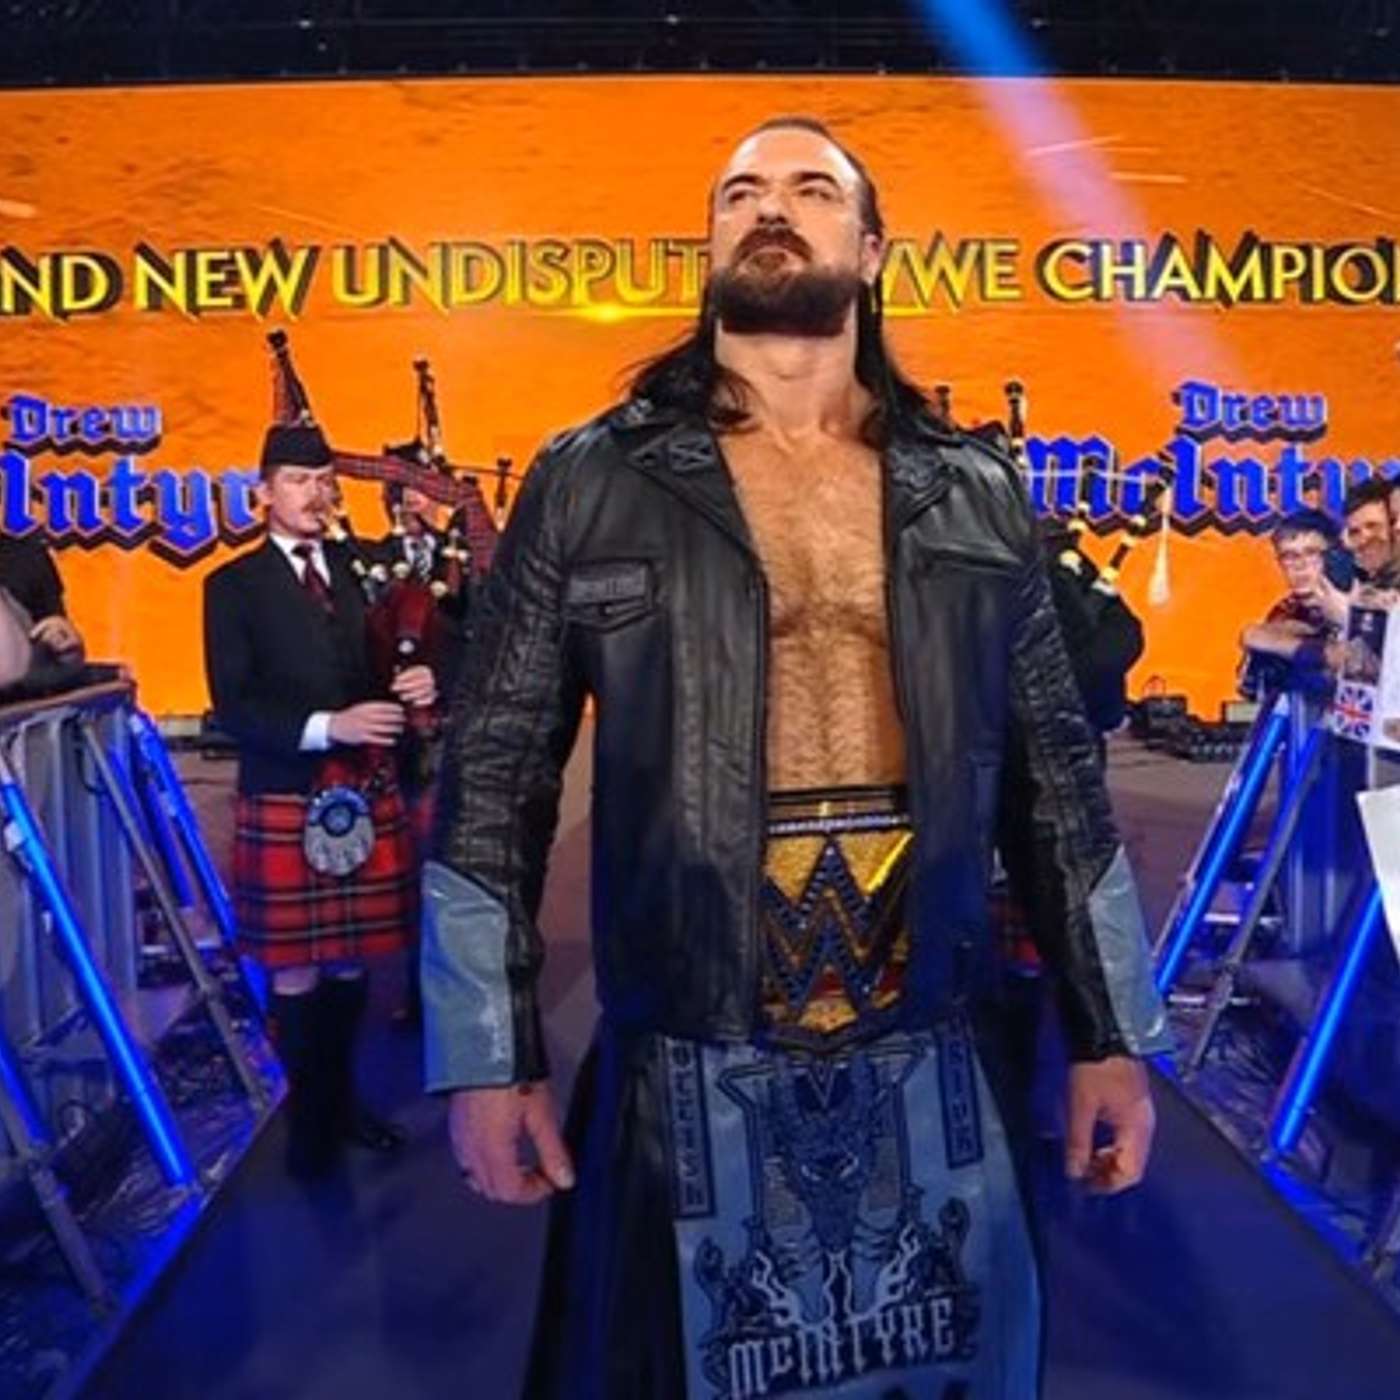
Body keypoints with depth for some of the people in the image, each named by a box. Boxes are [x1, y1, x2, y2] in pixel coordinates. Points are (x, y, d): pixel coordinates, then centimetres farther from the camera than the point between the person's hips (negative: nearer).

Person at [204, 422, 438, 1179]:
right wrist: (327, 726, -23)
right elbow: (233, 705, -10)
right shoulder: (233, 585, -1)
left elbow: (391, 663, 15)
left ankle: (344, 1098, 29)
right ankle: (309, 1117, 23)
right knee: (297, 969, 4)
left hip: (366, 792, 4)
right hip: (284, 800, -3)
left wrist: (419, 684, -9)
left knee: (353, 961, 10)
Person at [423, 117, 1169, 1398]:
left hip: (933, 1075, 3)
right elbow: (493, 781, -2)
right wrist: (489, 1056, -5)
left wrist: (1113, 1033, 8)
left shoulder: (977, 498, 6)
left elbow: (1062, 775, 9)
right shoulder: (591, 483, -2)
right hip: (684, 1079, -2)